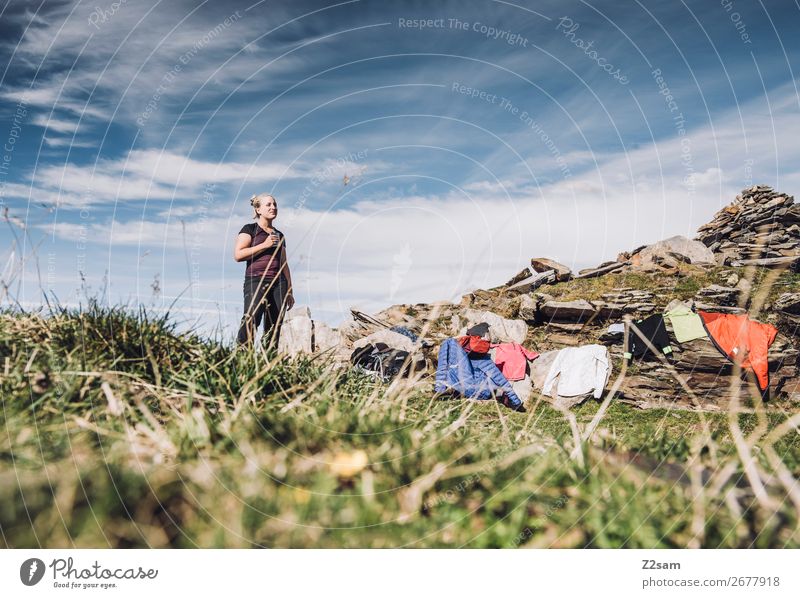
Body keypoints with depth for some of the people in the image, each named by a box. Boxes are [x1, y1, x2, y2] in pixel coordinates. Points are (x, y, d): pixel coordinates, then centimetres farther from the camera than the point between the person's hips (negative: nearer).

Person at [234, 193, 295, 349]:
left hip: (279, 283, 5)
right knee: (250, 323, -21)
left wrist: (289, 291, 17)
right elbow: (238, 255, -7)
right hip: (256, 280, -5)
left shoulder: (279, 235, 23)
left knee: (274, 330, -1)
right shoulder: (249, 229, 7)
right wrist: (265, 245, -8)